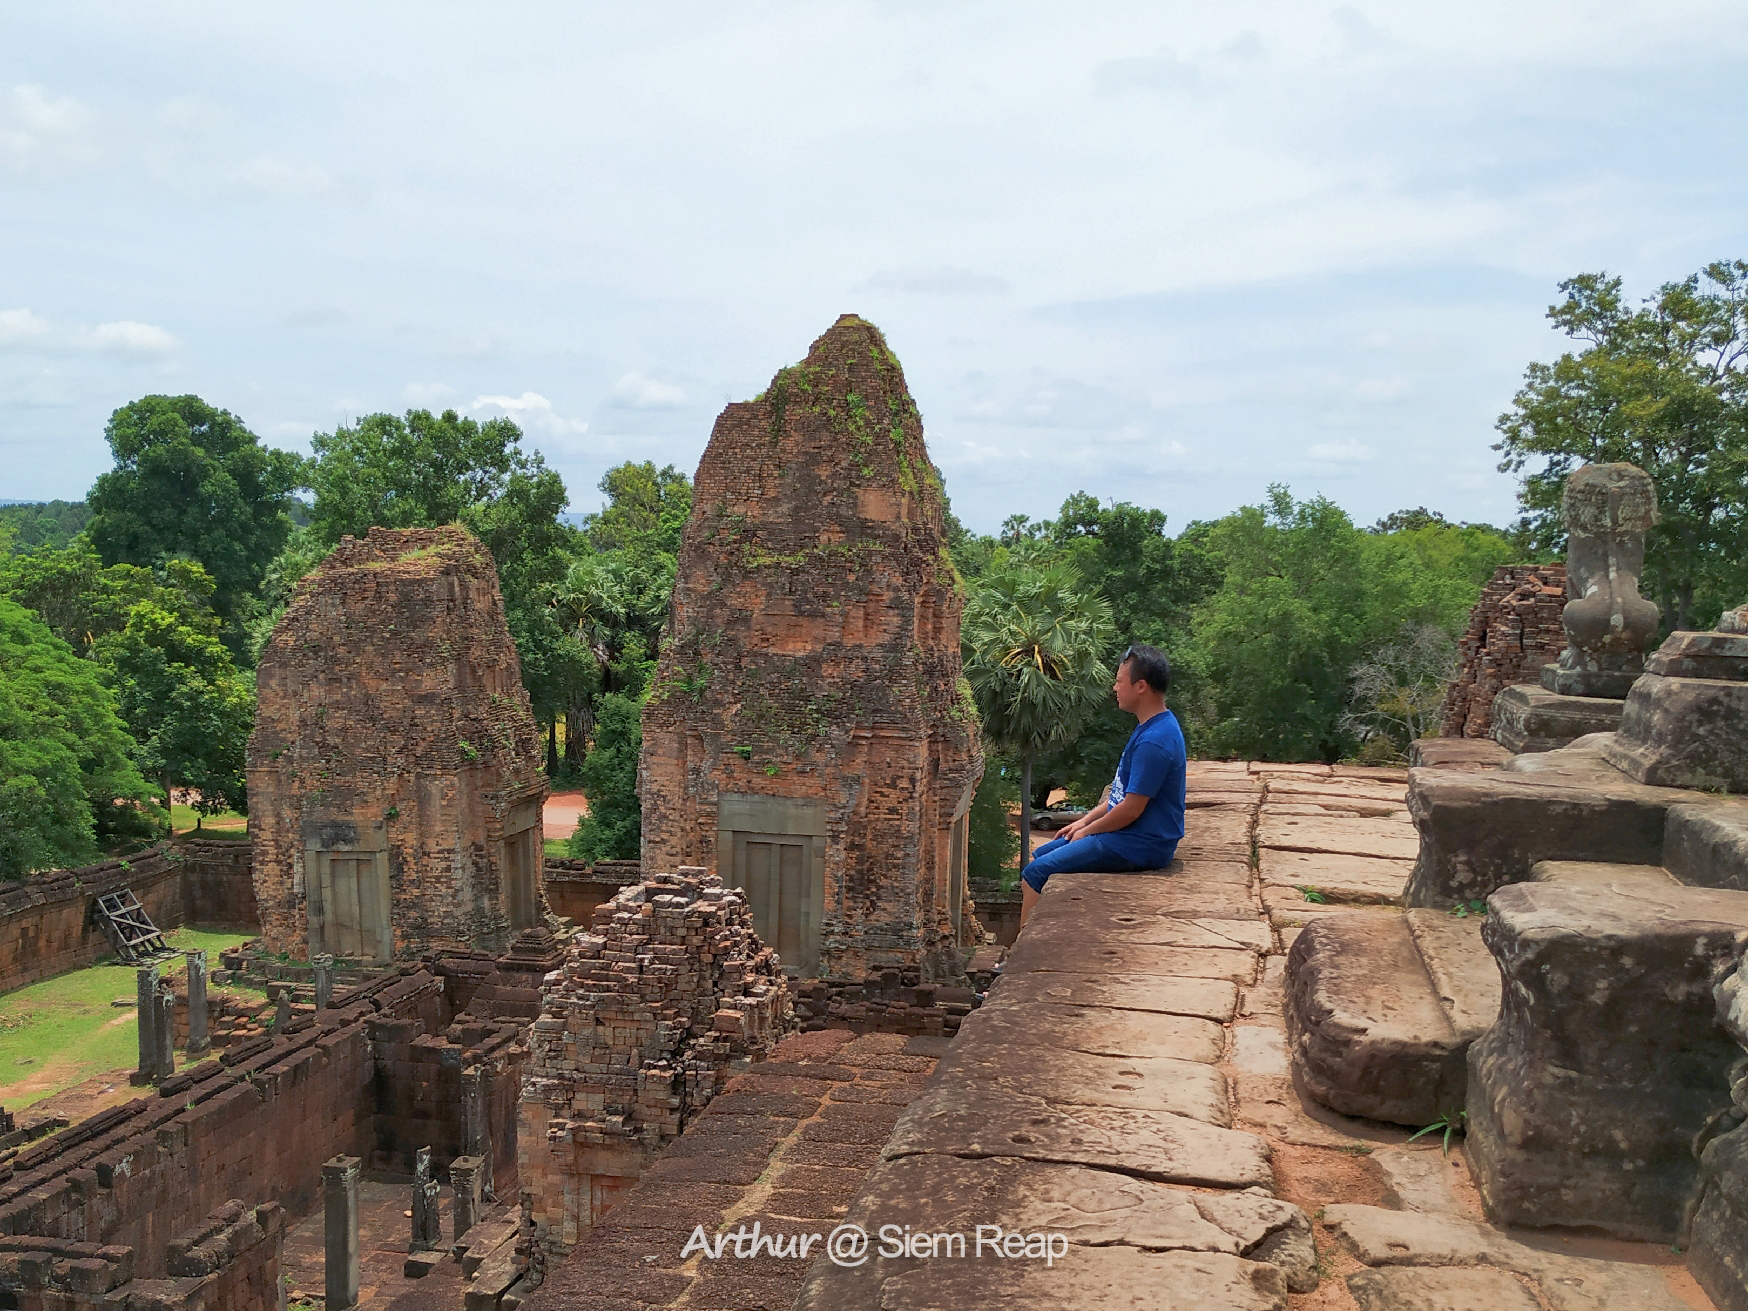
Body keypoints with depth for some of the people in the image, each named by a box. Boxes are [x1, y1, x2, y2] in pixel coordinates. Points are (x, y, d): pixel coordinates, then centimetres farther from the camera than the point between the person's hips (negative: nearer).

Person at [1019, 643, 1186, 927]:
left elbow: (1131, 808, -23)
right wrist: (1086, 820, 13)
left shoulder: (1154, 741, -24)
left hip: (1139, 846, -11)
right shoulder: (1154, 727, 10)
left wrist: (1088, 830, -7)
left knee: (1035, 874, -13)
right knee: (1041, 855, 15)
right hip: (1131, 834, 11)